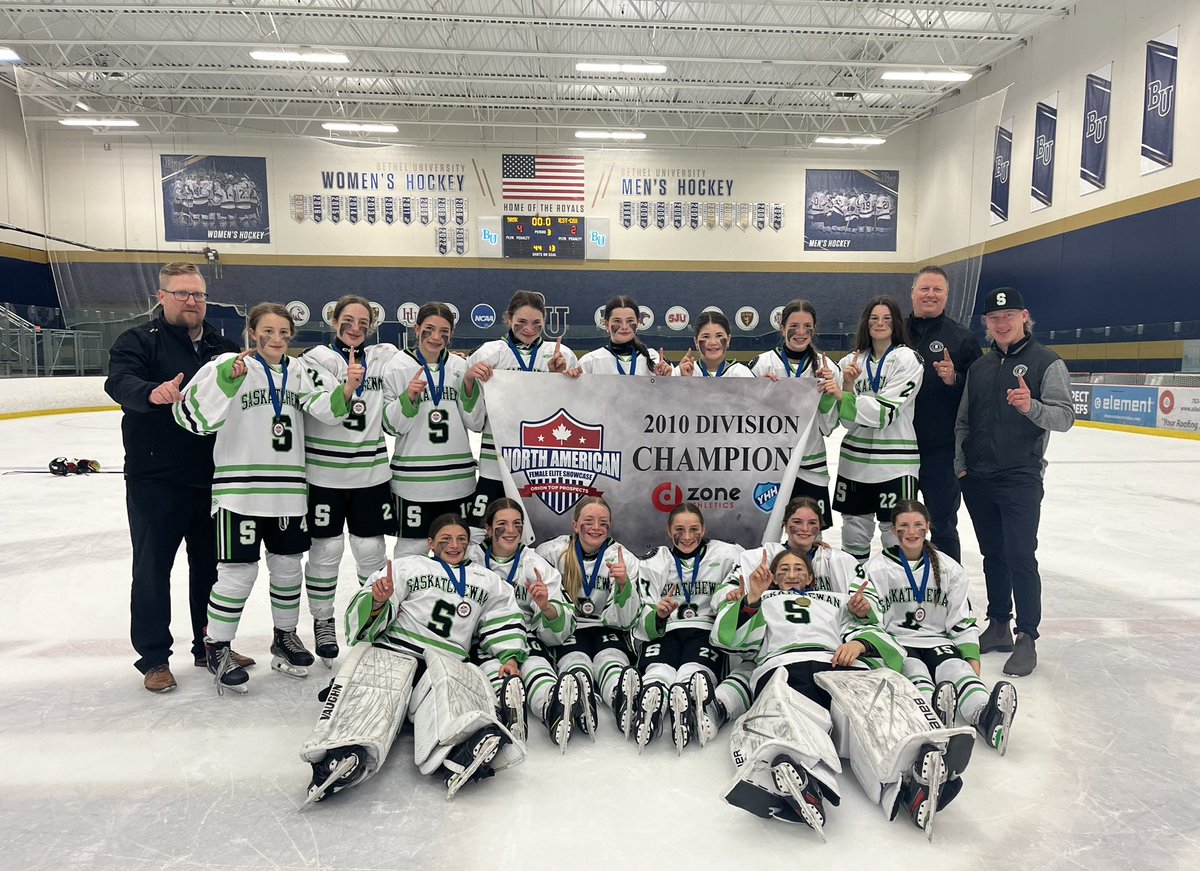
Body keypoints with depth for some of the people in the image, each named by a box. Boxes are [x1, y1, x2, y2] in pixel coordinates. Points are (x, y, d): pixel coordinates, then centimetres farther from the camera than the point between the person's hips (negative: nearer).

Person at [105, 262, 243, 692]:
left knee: (211, 565, 14)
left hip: (213, 479, 5)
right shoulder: (139, 340, -3)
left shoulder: (224, 346, 12)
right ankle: (154, 657, 19)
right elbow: (119, 382, -23)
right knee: (153, 568, 6)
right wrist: (153, 392, -42)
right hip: (156, 480, -4)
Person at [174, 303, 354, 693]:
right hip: (239, 487, -5)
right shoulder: (231, 365, -7)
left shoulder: (296, 371, 9)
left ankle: (285, 637, 32)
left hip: (287, 489, 5)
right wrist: (228, 375, -30)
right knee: (239, 571, -2)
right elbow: (194, 416, -18)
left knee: (287, 566, 14)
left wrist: (346, 390, -26)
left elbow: (323, 408, -7)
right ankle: (217, 648, 18)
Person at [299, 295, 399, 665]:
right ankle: (323, 622, 23)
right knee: (326, 550, 5)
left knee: (372, 550, 7)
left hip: (370, 471, 2)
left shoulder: (384, 357, 7)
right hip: (324, 471, -2)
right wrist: (347, 387, -33)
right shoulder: (317, 358, -1)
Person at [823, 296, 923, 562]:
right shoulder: (853, 360, 7)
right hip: (854, 459, 5)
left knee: (896, 534, 1)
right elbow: (848, 420, 3)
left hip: (894, 462, -5)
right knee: (853, 532, 13)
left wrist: (842, 395, -21)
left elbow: (886, 412, -16)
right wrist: (848, 386, -12)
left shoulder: (907, 358, -6)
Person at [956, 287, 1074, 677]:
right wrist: (961, 464, 4)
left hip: (1020, 479, -5)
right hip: (977, 479, 5)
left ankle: (1027, 638, 3)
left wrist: (1031, 406, -31)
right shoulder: (979, 367, 13)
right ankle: (998, 627, 24)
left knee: (1020, 557, -6)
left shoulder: (1047, 362, -3)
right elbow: (963, 420, 14)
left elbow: (1066, 416, -12)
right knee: (993, 555, 13)